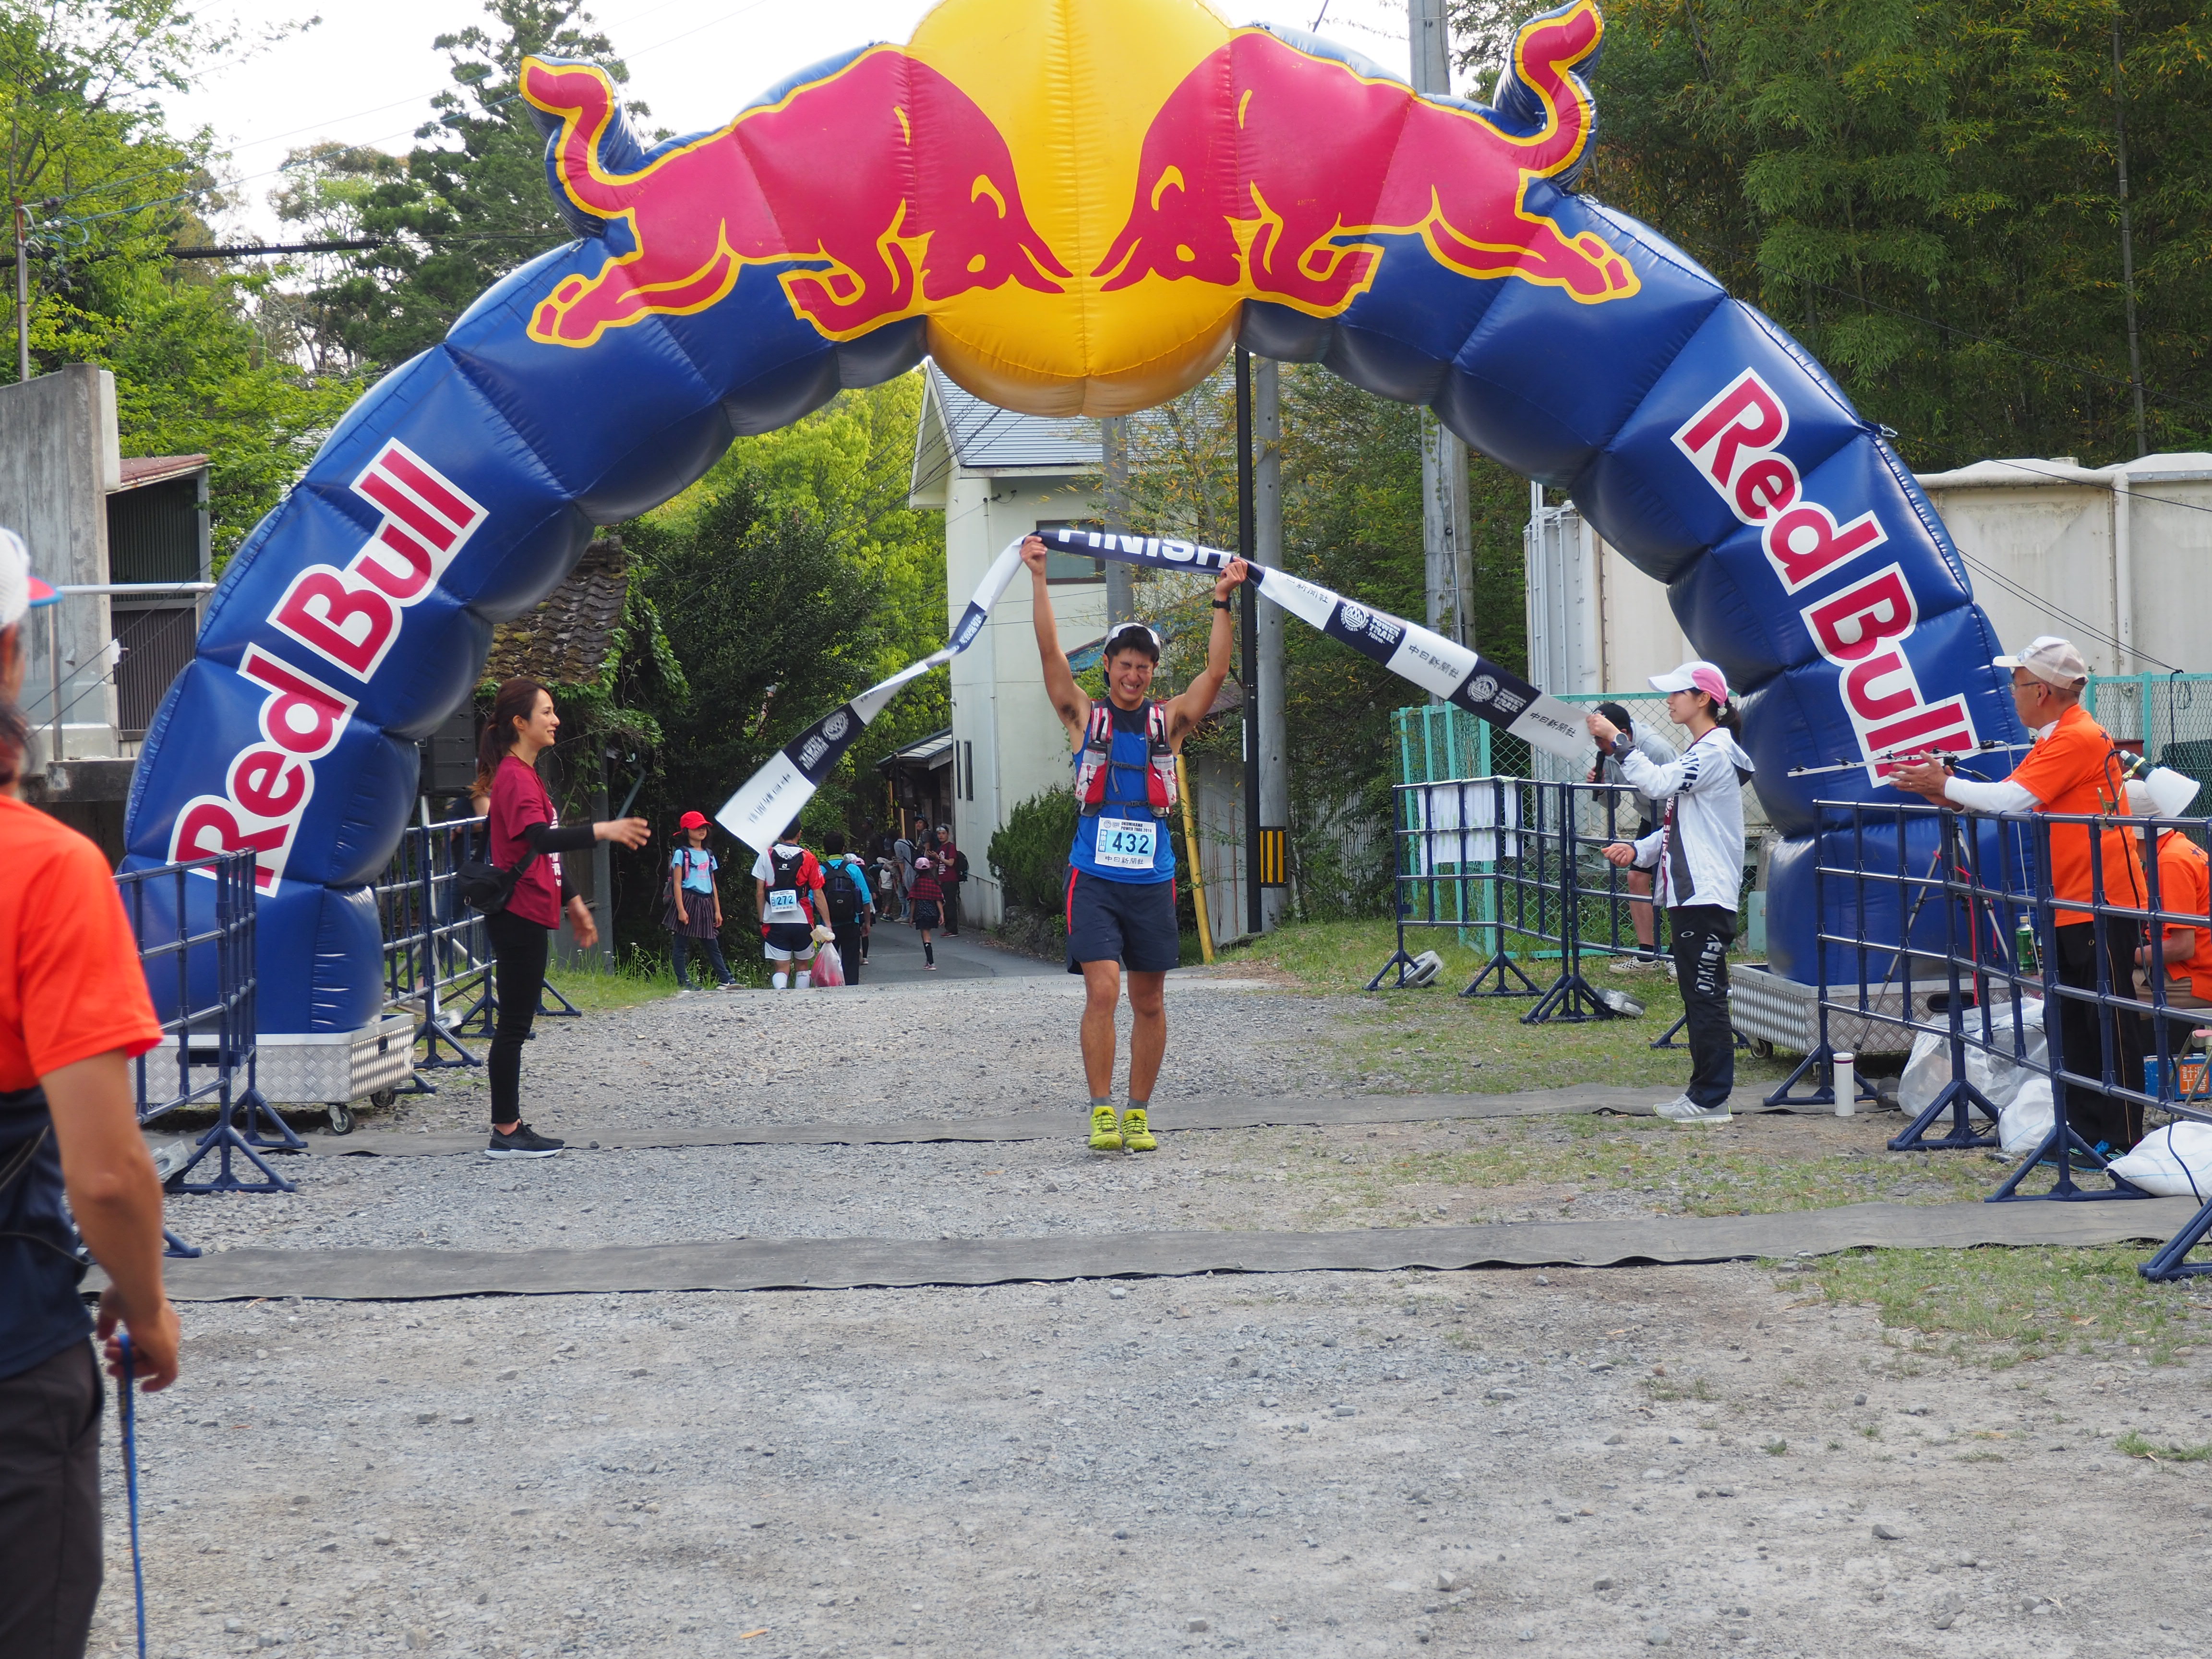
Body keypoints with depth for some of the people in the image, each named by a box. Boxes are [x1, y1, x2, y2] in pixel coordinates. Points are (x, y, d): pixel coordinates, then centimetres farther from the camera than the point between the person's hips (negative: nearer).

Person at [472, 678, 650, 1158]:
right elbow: (543, 840, -31)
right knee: (514, 1024, -6)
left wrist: (573, 902, 28)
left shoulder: (526, 775, 17)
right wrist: (603, 830, -43)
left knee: (516, 1024, 11)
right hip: (518, 916, -10)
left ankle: (510, 1128, 15)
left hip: (530, 916, 10)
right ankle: (505, 1133, -3)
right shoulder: (514, 777, -15)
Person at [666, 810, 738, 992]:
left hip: (706, 903, 6)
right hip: (688, 901, -6)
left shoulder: (708, 855, 18)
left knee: (712, 945, 5)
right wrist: (681, 910, -15)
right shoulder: (681, 854, -1)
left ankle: (725, 979, 2)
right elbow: (677, 883, -7)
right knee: (681, 944, -2)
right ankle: (682, 984, -3)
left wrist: (717, 910, 14)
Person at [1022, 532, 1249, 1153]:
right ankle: (1102, 1112, -10)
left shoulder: (1170, 721, 10)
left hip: (1152, 879, 2)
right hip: (1094, 876, -2)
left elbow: (1216, 670, 3)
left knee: (1149, 1001, 5)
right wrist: (1038, 578, -7)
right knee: (1102, 989, -14)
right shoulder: (1085, 717, 6)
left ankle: (1139, 1113, 13)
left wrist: (1223, 600, -3)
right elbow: (1051, 654, -2)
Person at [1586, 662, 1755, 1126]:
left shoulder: (1715, 752, -12)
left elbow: (1658, 783, -24)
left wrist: (1617, 741, -18)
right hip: (1687, 893, 11)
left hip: (1707, 896, -11)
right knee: (1698, 997, 12)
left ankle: (1711, 1100, -6)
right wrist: (1638, 850, 10)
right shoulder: (1698, 752, 20)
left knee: (1706, 996, -8)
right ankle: (1704, 1092, 17)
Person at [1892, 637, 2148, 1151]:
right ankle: (2085, 1127, 18)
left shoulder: (2078, 739, -16)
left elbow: (2011, 799, -21)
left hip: (2101, 905, -10)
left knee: (2110, 1022, -6)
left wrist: (1945, 785, -9)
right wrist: (1944, 792, 3)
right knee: (2067, 1022, 12)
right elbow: (2008, 797, 14)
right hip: (2067, 906, 10)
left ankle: (2123, 1139, -3)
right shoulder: (2054, 740, 17)